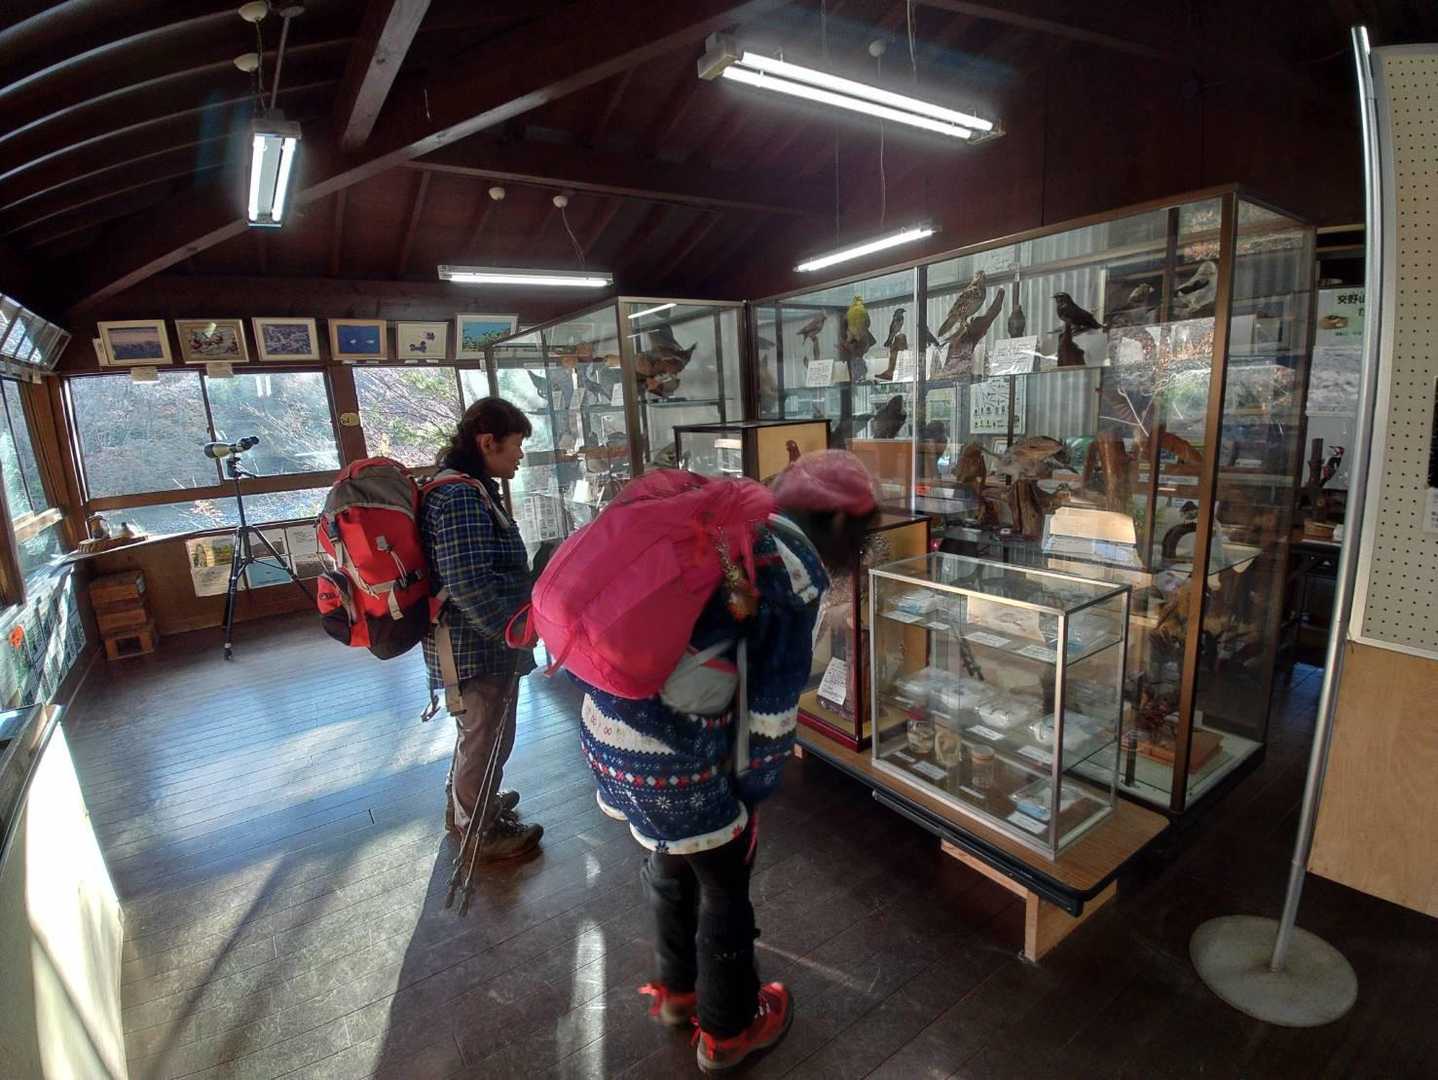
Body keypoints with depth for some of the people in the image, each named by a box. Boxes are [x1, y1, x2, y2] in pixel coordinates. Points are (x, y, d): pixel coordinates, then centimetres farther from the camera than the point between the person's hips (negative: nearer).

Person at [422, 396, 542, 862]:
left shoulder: (468, 489, 10)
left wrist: (520, 617, 17)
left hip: (476, 640, 10)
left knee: (479, 733, 27)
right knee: (487, 739, 9)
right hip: (479, 646, -10)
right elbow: (469, 585, -30)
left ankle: (465, 806, 48)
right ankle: (481, 832, 30)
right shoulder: (461, 497, -23)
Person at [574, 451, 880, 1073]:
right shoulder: (795, 575, -12)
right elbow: (771, 702, -10)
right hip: (669, 749, -8)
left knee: (670, 859, 29)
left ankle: (677, 989, 53)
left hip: (606, 723, 8)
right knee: (725, 881, 18)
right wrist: (753, 788, 6)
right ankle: (728, 1029, 42)